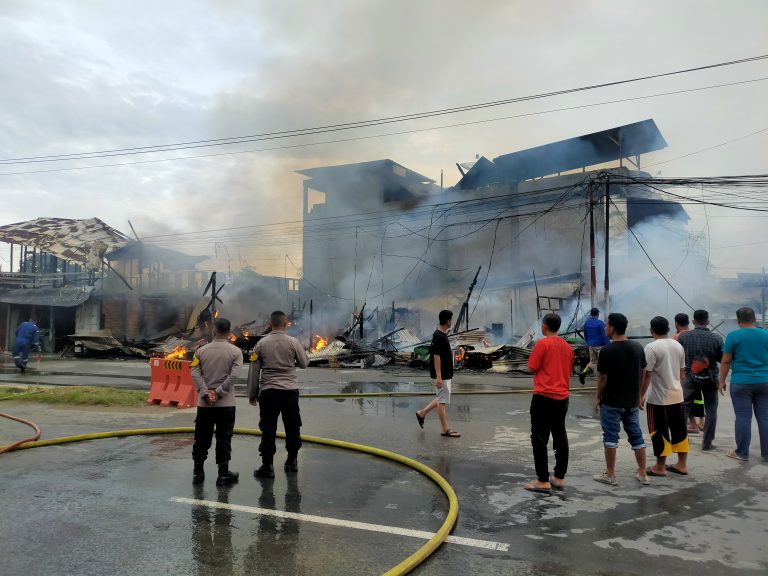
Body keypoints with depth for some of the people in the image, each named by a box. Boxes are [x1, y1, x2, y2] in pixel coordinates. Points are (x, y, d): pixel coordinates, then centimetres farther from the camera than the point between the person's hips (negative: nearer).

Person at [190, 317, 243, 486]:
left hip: (204, 403, 2)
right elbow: (233, 375, -14)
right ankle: (223, 474, 9)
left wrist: (206, 393, -10)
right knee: (224, 439, 5)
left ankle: (198, 472, 20)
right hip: (226, 403, -2)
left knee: (202, 438, 12)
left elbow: (195, 373, -7)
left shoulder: (201, 350, 1)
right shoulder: (235, 351, -5)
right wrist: (218, 393, -10)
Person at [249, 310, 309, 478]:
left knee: (268, 429, 5)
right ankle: (292, 461, 25)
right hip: (290, 390, 1)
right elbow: (304, 363, 4)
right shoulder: (293, 342, -5)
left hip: (268, 391, 0)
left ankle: (267, 466, 7)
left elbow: (254, 371, 0)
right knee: (292, 427, 14)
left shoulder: (261, 343, -2)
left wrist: (252, 393, 9)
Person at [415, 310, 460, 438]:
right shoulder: (438, 336, -20)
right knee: (442, 401, -2)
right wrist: (438, 377, -23)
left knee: (442, 398, 18)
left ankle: (422, 413, 26)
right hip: (442, 375, -10)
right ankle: (445, 429, 6)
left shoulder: (443, 335, 11)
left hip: (446, 374, 10)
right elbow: (436, 357, -22)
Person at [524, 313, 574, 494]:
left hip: (544, 397, -7)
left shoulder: (543, 343, -11)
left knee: (539, 439, -1)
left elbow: (532, 368, -8)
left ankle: (543, 481, 0)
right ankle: (559, 478, 19)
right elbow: (568, 370, 18)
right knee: (560, 437, 13)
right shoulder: (567, 346, 9)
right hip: (562, 397, 7)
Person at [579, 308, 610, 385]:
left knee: (593, 361, 14)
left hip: (591, 346, 6)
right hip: (600, 345, -6)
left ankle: (583, 373, -4)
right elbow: (605, 335, -15)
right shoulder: (600, 323, -13)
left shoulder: (586, 323, 6)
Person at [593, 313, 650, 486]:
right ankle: (643, 474, 19)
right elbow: (642, 373, 8)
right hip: (632, 401, 6)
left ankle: (610, 475, 9)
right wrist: (637, 394, 18)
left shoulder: (607, 350, -16)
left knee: (611, 437, 3)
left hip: (611, 402, -5)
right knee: (636, 436, 13)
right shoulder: (638, 348, 2)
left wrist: (598, 397, -2)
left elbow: (603, 377, -14)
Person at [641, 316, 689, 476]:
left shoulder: (652, 347, -16)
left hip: (658, 397, -7)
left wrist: (641, 395, -10)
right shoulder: (678, 346, 6)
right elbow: (682, 372, 13)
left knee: (660, 431, 2)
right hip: (677, 395, 7)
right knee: (679, 429, 14)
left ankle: (660, 467, 9)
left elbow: (647, 374, -17)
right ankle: (682, 464, 23)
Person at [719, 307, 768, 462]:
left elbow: (726, 361, -4)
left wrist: (722, 381, 4)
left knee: (743, 418, 1)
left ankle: (742, 453, 8)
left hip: (741, 382, -3)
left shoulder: (733, 336, -5)